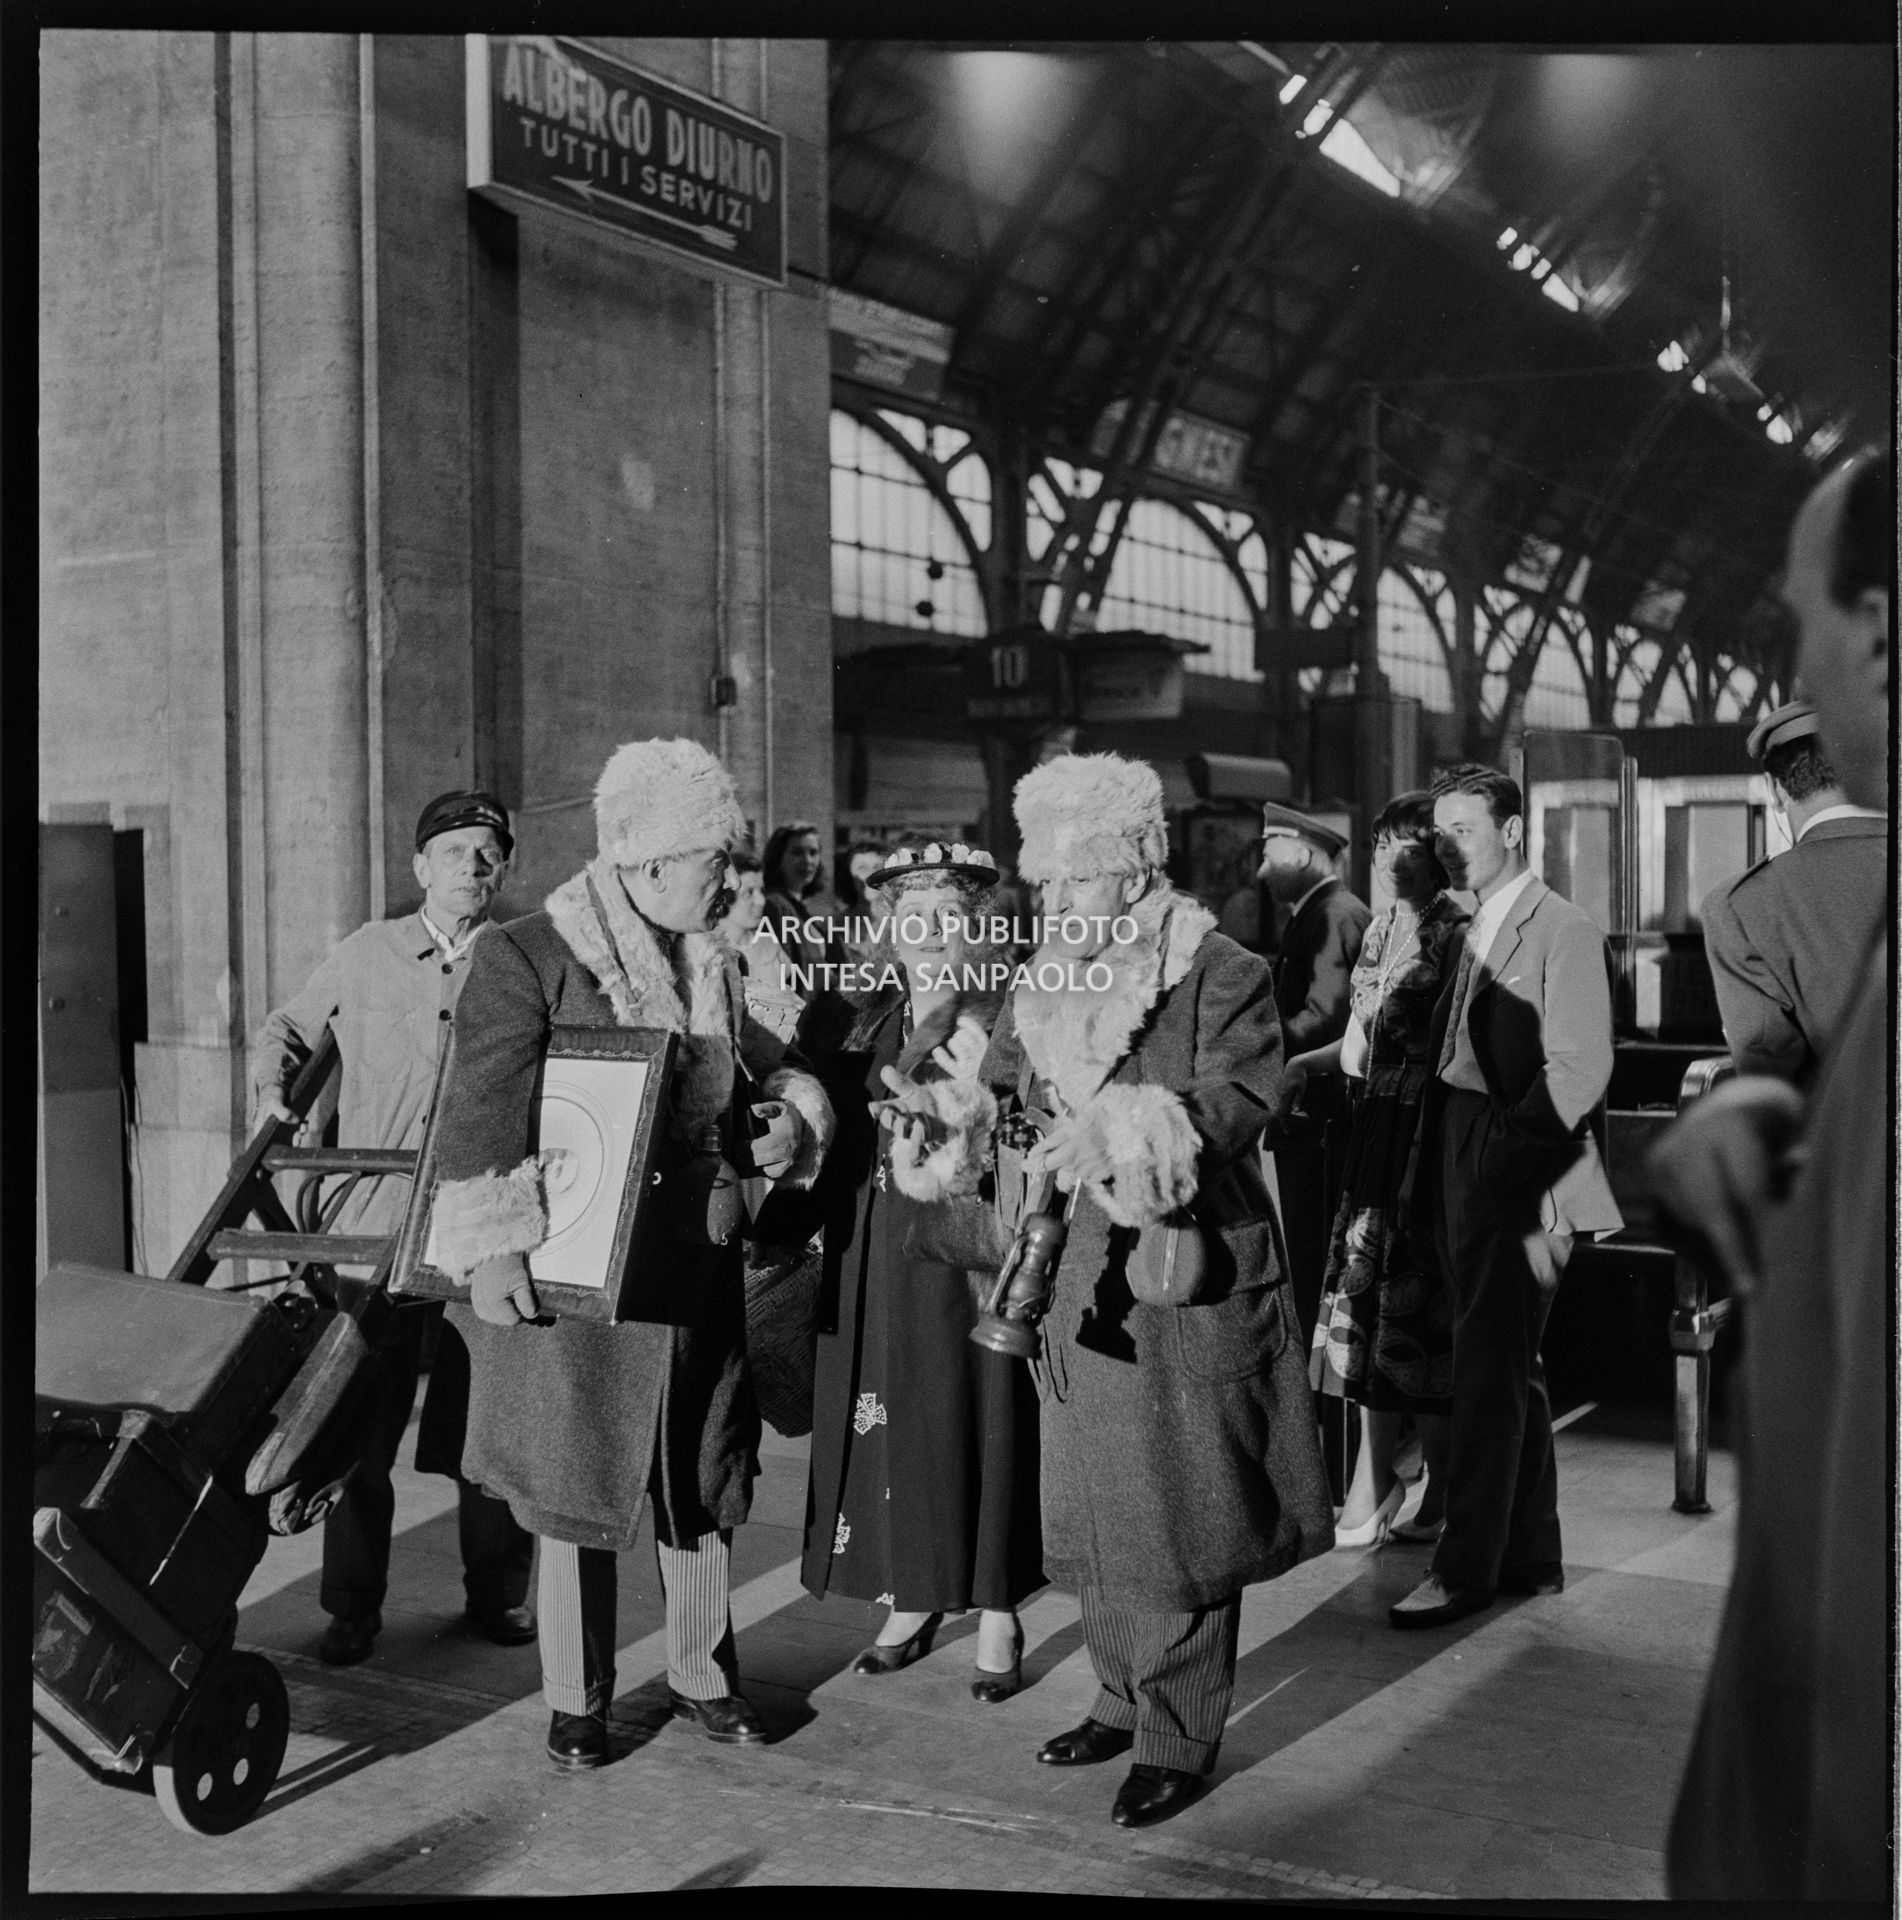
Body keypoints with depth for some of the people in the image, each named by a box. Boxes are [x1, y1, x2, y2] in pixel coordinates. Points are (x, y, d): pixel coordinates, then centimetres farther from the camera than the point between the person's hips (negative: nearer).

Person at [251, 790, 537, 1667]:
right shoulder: (365, 955, 8)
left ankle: (497, 1594, 24)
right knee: (358, 1428, 3)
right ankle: (351, 1608, 17)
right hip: (375, 1228, 1)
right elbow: (284, 1029, 22)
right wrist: (272, 1092, 5)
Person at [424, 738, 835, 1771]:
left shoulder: (714, 969, 10)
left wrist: (790, 1115, -1)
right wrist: (490, 1248, -22)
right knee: (576, 1490, 4)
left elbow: (770, 1068, 22)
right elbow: (480, 1113, -16)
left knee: (703, 1485, 14)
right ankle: (576, 1701, 20)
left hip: (697, 1270, 6)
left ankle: (702, 1674, 31)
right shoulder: (526, 957, -10)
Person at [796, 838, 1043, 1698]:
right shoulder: (869, 1019, 11)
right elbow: (843, 1136, 12)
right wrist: (897, 1169, 0)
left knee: (977, 1422, 0)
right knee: (891, 1424, 9)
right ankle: (911, 1600, 23)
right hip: (876, 1259, 5)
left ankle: (995, 1615, 13)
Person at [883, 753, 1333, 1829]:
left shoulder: (1224, 977, -11)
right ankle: (1126, 1700, 33)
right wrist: (944, 1117, -14)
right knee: (1099, 1511, 15)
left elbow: (1242, 1105, -23)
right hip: (1092, 1284, 6)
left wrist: (1130, 1130, -37)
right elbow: (1001, 1090, 7)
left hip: (1197, 1286, -6)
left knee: (1180, 1521, 1)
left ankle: (1182, 1741, 15)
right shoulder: (1044, 988, 8)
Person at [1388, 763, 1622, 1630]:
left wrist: (1517, 1153, -18)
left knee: (1489, 1372, -4)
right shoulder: (1475, 932, 16)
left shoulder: (1562, 929, -9)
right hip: (1467, 1175, 9)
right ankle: (1533, 1557, 25)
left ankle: (1466, 1567, 4)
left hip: (1517, 1178, -9)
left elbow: (1580, 1066, -16)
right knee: (1510, 1370, 15)